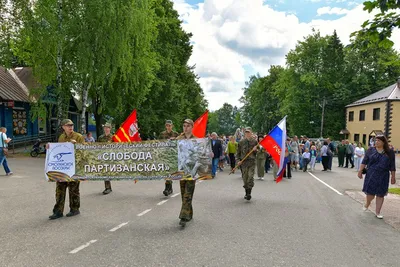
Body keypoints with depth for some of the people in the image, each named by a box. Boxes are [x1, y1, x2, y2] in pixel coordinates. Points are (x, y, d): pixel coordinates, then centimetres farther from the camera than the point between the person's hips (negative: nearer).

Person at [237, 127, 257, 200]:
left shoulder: (254, 141, 5)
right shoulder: (241, 142, 7)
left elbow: (258, 151, 13)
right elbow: (238, 151, 10)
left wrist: (255, 150, -10)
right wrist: (239, 159, -1)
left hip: (252, 161, -2)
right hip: (244, 161, 2)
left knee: (250, 176, -13)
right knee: (245, 177, 5)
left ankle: (249, 193, -12)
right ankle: (246, 192, 18)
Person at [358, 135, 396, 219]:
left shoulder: (390, 153, 2)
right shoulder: (371, 150, 2)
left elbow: (392, 166, 4)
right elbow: (364, 161, 3)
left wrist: (393, 177, 3)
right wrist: (360, 171, -1)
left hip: (383, 177, 1)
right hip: (371, 175, -1)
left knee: (380, 194, 4)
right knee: (370, 192, 1)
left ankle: (378, 212, 14)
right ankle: (367, 204, 31)